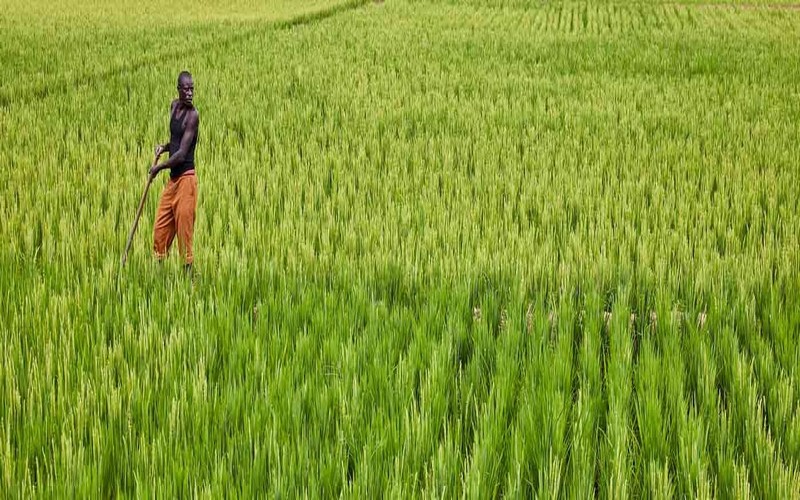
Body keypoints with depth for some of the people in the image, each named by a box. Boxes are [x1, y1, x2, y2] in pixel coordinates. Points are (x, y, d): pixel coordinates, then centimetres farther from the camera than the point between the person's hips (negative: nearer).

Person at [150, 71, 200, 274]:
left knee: (184, 230, -6)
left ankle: (188, 271, -1)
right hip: (172, 179, 8)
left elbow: (182, 153, -18)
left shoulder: (192, 115, -14)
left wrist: (159, 167, -9)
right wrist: (164, 147, 6)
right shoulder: (174, 106, 11)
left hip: (186, 178, -8)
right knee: (160, 229, 10)